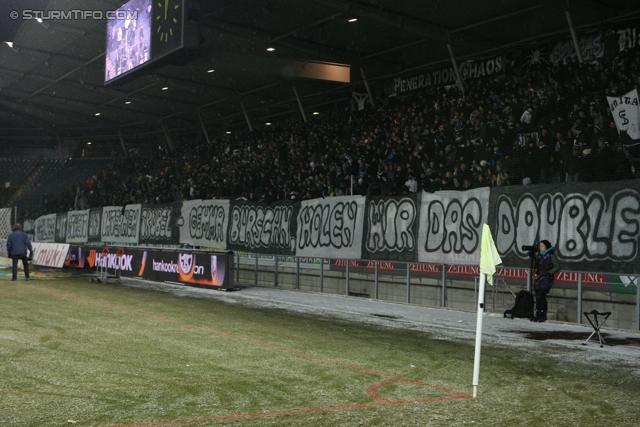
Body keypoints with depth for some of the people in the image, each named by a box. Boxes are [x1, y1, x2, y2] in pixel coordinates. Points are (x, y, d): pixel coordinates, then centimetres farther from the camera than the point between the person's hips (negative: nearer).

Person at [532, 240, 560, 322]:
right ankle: (538, 315, 10)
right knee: (537, 296, 3)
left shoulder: (551, 255, -6)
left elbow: (557, 267, -6)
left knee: (541, 296, -14)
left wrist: (549, 272, -12)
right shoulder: (539, 254, 14)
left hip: (546, 279, -7)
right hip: (538, 278, 7)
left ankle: (543, 315, -4)